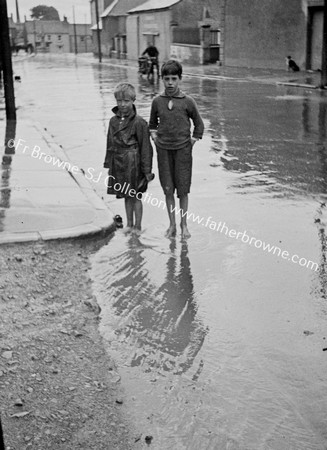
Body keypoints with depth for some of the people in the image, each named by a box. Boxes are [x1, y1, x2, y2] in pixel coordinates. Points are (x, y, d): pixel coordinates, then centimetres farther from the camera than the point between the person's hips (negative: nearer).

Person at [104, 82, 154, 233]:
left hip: (133, 163, -6)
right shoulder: (113, 121, 6)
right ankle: (129, 224, 30)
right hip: (118, 164, 6)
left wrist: (147, 170, -10)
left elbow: (145, 147, -10)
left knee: (135, 196, 5)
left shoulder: (138, 122, -12)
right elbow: (110, 144, 14)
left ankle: (137, 227, 18)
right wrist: (108, 164, 14)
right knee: (126, 196, 16)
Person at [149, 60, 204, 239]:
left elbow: (199, 124, 7)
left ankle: (184, 224, 16)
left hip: (182, 149, -2)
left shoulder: (187, 101, -5)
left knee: (183, 190, 3)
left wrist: (194, 139, 0)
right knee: (168, 189, 5)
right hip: (163, 149, 2)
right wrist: (154, 136, 5)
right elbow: (152, 123, 19)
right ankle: (172, 224, 17)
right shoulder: (157, 101, 1)